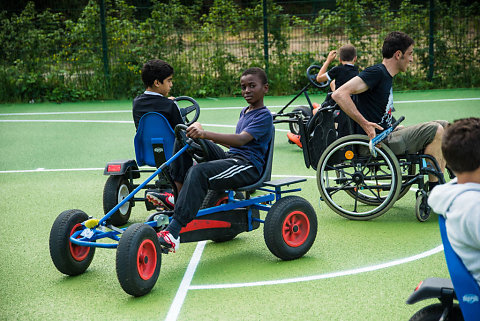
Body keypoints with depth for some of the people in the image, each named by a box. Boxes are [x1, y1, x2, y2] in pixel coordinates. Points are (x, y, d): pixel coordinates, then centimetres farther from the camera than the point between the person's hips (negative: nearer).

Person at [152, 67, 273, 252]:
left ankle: (173, 232, -40)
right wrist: (204, 137, 19)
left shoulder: (264, 116, -7)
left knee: (199, 172, -31)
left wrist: (205, 134, -36)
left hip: (249, 166, -9)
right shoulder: (244, 112, 22)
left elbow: (241, 140, -24)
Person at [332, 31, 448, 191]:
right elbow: (339, 94, -24)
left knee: (444, 126, 7)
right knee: (435, 130, -16)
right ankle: (434, 191, -9)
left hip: (387, 136, 10)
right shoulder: (376, 72, -13)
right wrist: (365, 124, -26)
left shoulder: (386, 76, 17)